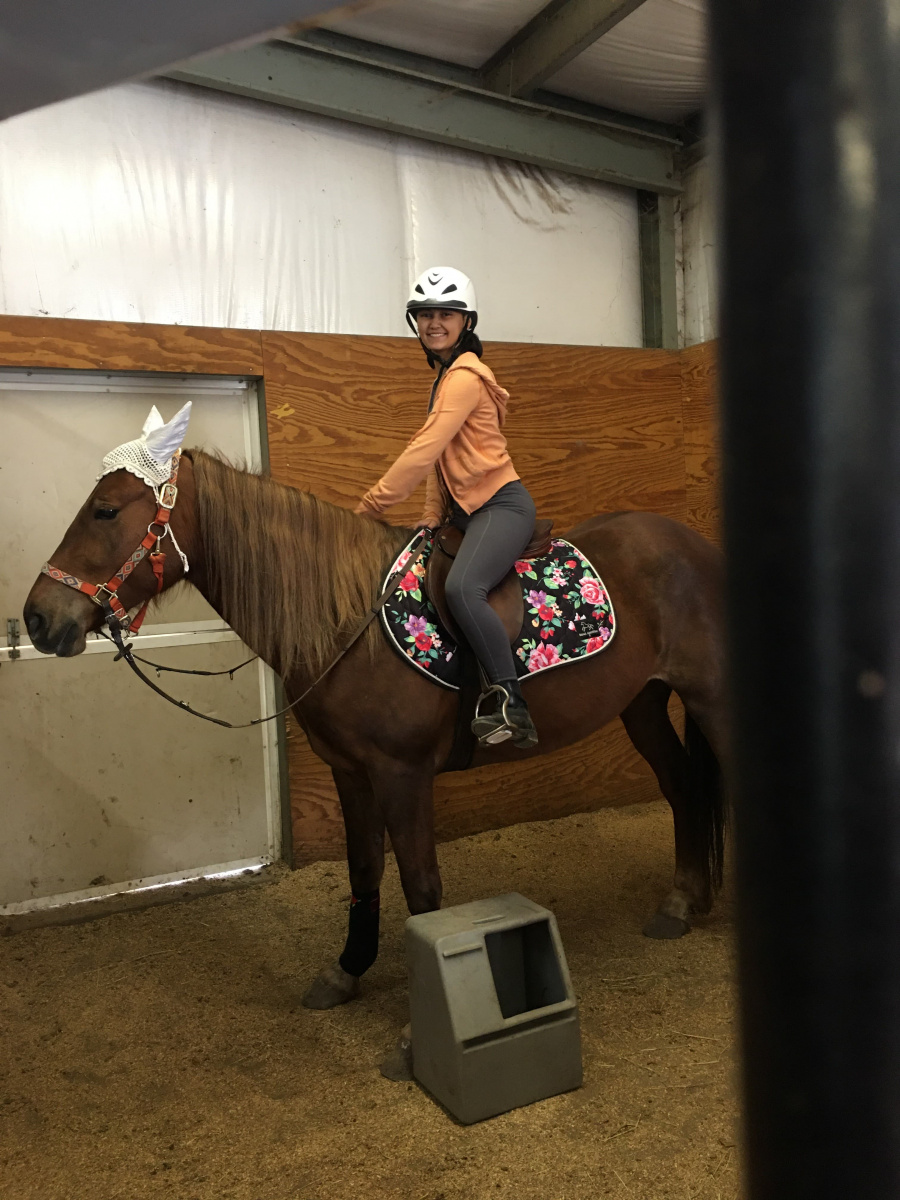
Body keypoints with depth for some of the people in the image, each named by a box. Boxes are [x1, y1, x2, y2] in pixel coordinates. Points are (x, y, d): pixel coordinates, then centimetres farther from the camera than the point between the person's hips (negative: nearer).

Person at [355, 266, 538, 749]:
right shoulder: (447, 374, 20)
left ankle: (512, 707, -34)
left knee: (462, 586, -35)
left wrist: (372, 504, -16)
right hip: (466, 511, 11)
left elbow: (424, 450, -19)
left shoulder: (464, 376, -12)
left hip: (501, 504, -11)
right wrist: (430, 520, 12)